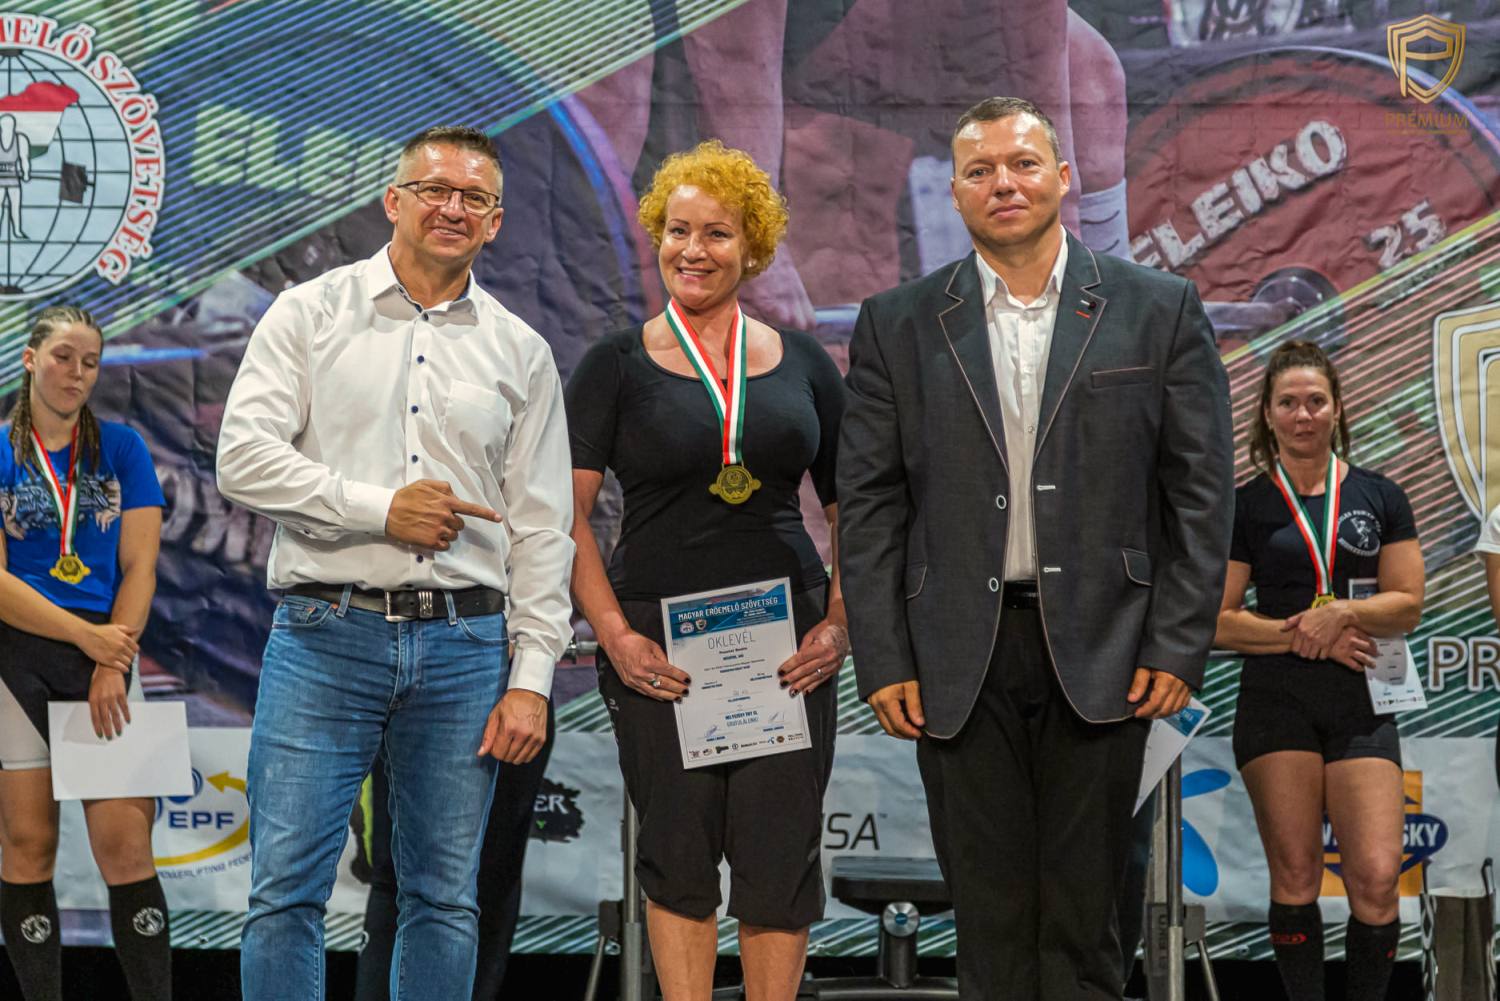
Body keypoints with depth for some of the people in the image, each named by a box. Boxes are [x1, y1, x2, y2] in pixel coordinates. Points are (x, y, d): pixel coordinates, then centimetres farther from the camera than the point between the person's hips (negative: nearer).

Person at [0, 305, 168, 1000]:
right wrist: (86, 635, -12)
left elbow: (139, 568, 4)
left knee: (125, 845, -7)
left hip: (107, 654, 1)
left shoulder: (120, 447, 9)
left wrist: (112, 668, -8)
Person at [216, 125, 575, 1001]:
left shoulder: (521, 353, 12)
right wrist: (379, 508, -13)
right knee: (288, 889, -5)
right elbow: (245, 459, -5)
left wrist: (531, 679, 1)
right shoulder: (310, 315, 6)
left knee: (446, 897, 6)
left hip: (464, 647, 2)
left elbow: (543, 528, 9)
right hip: (326, 635, -2)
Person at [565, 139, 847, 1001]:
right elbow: (565, 511, -2)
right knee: (679, 856, 5)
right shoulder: (619, 364, 3)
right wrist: (614, 634, -11)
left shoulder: (802, 364, 10)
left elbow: (852, 507, 13)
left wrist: (841, 623, -1)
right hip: (659, 641, -1)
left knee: (781, 858, 1)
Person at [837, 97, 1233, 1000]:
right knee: (989, 912, 6)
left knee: (1084, 909, 6)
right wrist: (883, 661, -2)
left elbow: (1201, 488, 2)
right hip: (960, 658, 1)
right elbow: (869, 503, 5)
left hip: (1103, 653, -1)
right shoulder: (897, 325, 6)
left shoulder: (1158, 309, 4)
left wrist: (1179, 646, -5)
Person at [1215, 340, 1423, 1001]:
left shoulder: (1379, 497, 10)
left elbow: (1407, 604, 5)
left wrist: (1343, 612, -13)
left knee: (1377, 878, -9)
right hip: (1276, 700, -1)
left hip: (1361, 701, 1)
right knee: (1295, 876, 0)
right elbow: (1219, 620, 1)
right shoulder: (1246, 506, 6)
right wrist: (1302, 634, -10)